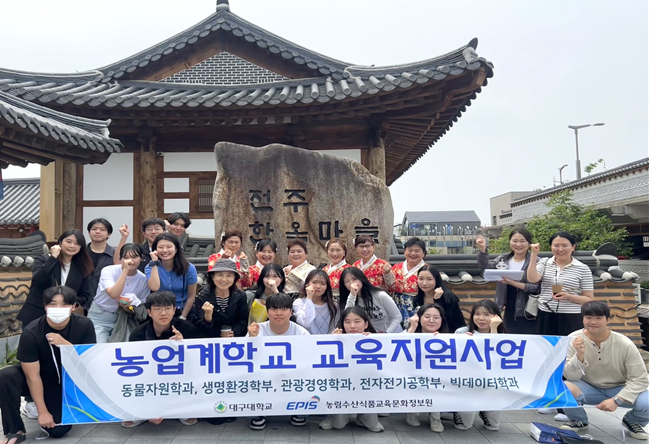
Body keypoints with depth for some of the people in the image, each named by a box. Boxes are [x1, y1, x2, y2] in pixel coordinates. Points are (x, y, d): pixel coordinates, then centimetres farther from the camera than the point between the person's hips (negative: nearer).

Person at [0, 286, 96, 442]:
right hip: (41, 380, 0)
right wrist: (42, 411, -19)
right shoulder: (31, 332, -24)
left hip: (68, 382, 0)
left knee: (58, 430, -16)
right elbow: (33, 375, -20)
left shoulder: (84, 325, -19)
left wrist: (64, 344, -35)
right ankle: (15, 431, -13)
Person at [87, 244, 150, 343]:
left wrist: (128, 308, -20)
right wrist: (125, 270, -32)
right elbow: (114, 294, -31)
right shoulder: (108, 271, -14)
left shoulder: (143, 279, -6)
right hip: (100, 317, -2)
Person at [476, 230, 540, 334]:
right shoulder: (502, 259, 7)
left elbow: (537, 288, -14)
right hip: (509, 314, 4)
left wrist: (512, 283, -23)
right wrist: (482, 249, -23)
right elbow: (486, 267, -7)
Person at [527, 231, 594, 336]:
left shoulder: (583, 269, 0)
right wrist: (534, 255, -13)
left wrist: (568, 296, -16)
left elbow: (589, 299, 0)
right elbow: (532, 279, -13)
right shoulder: (544, 263, 5)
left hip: (571, 318, -2)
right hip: (545, 316, 2)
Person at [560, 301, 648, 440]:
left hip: (619, 389, 1)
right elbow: (571, 377, -18)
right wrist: (579, 355, -36)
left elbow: (640, 378, -14)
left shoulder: (624, 344, -19)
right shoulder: (574, 339, -18)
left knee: (645, 402, -29)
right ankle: (579, 421, 5)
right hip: (589, 388, 0)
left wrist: (616, 400, -26)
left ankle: (632, 422, 11)